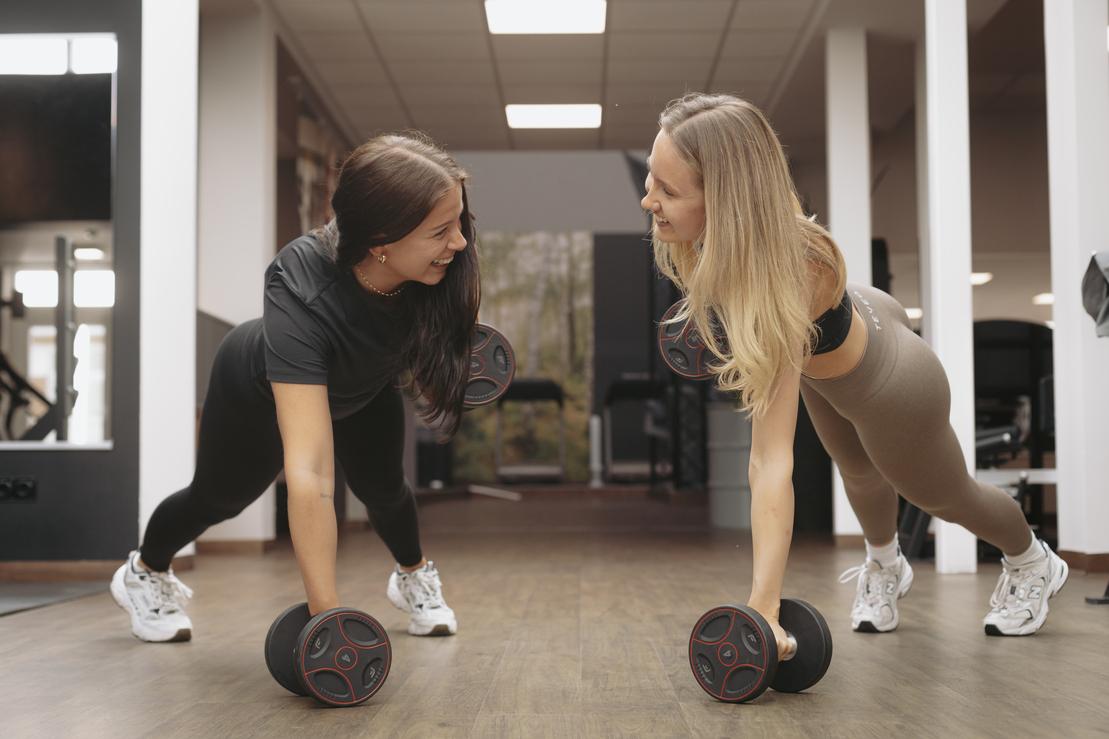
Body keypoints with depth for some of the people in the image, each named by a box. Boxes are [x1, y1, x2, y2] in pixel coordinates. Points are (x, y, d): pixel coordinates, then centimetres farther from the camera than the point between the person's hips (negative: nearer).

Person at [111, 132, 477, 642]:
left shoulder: (438, 261, -36)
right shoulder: (301, 296, -50)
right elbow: (309, 472, -56)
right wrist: (326, 614, -58)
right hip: (260, 388, -3)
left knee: (382, 488, 4)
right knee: (221, 498, 16)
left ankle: (413, 578, 37)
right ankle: (143, 575, 46)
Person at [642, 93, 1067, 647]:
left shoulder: (778, 288, -48)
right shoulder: (723, 232, -29)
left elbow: (771, 460, -50)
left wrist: (763, 607, -52)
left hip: (889, 389, -6)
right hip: (854, 320, 6)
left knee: (944, 497, 25)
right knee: (861, 476, 32)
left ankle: (1033, 565, 57)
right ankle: (885, 569, 63)